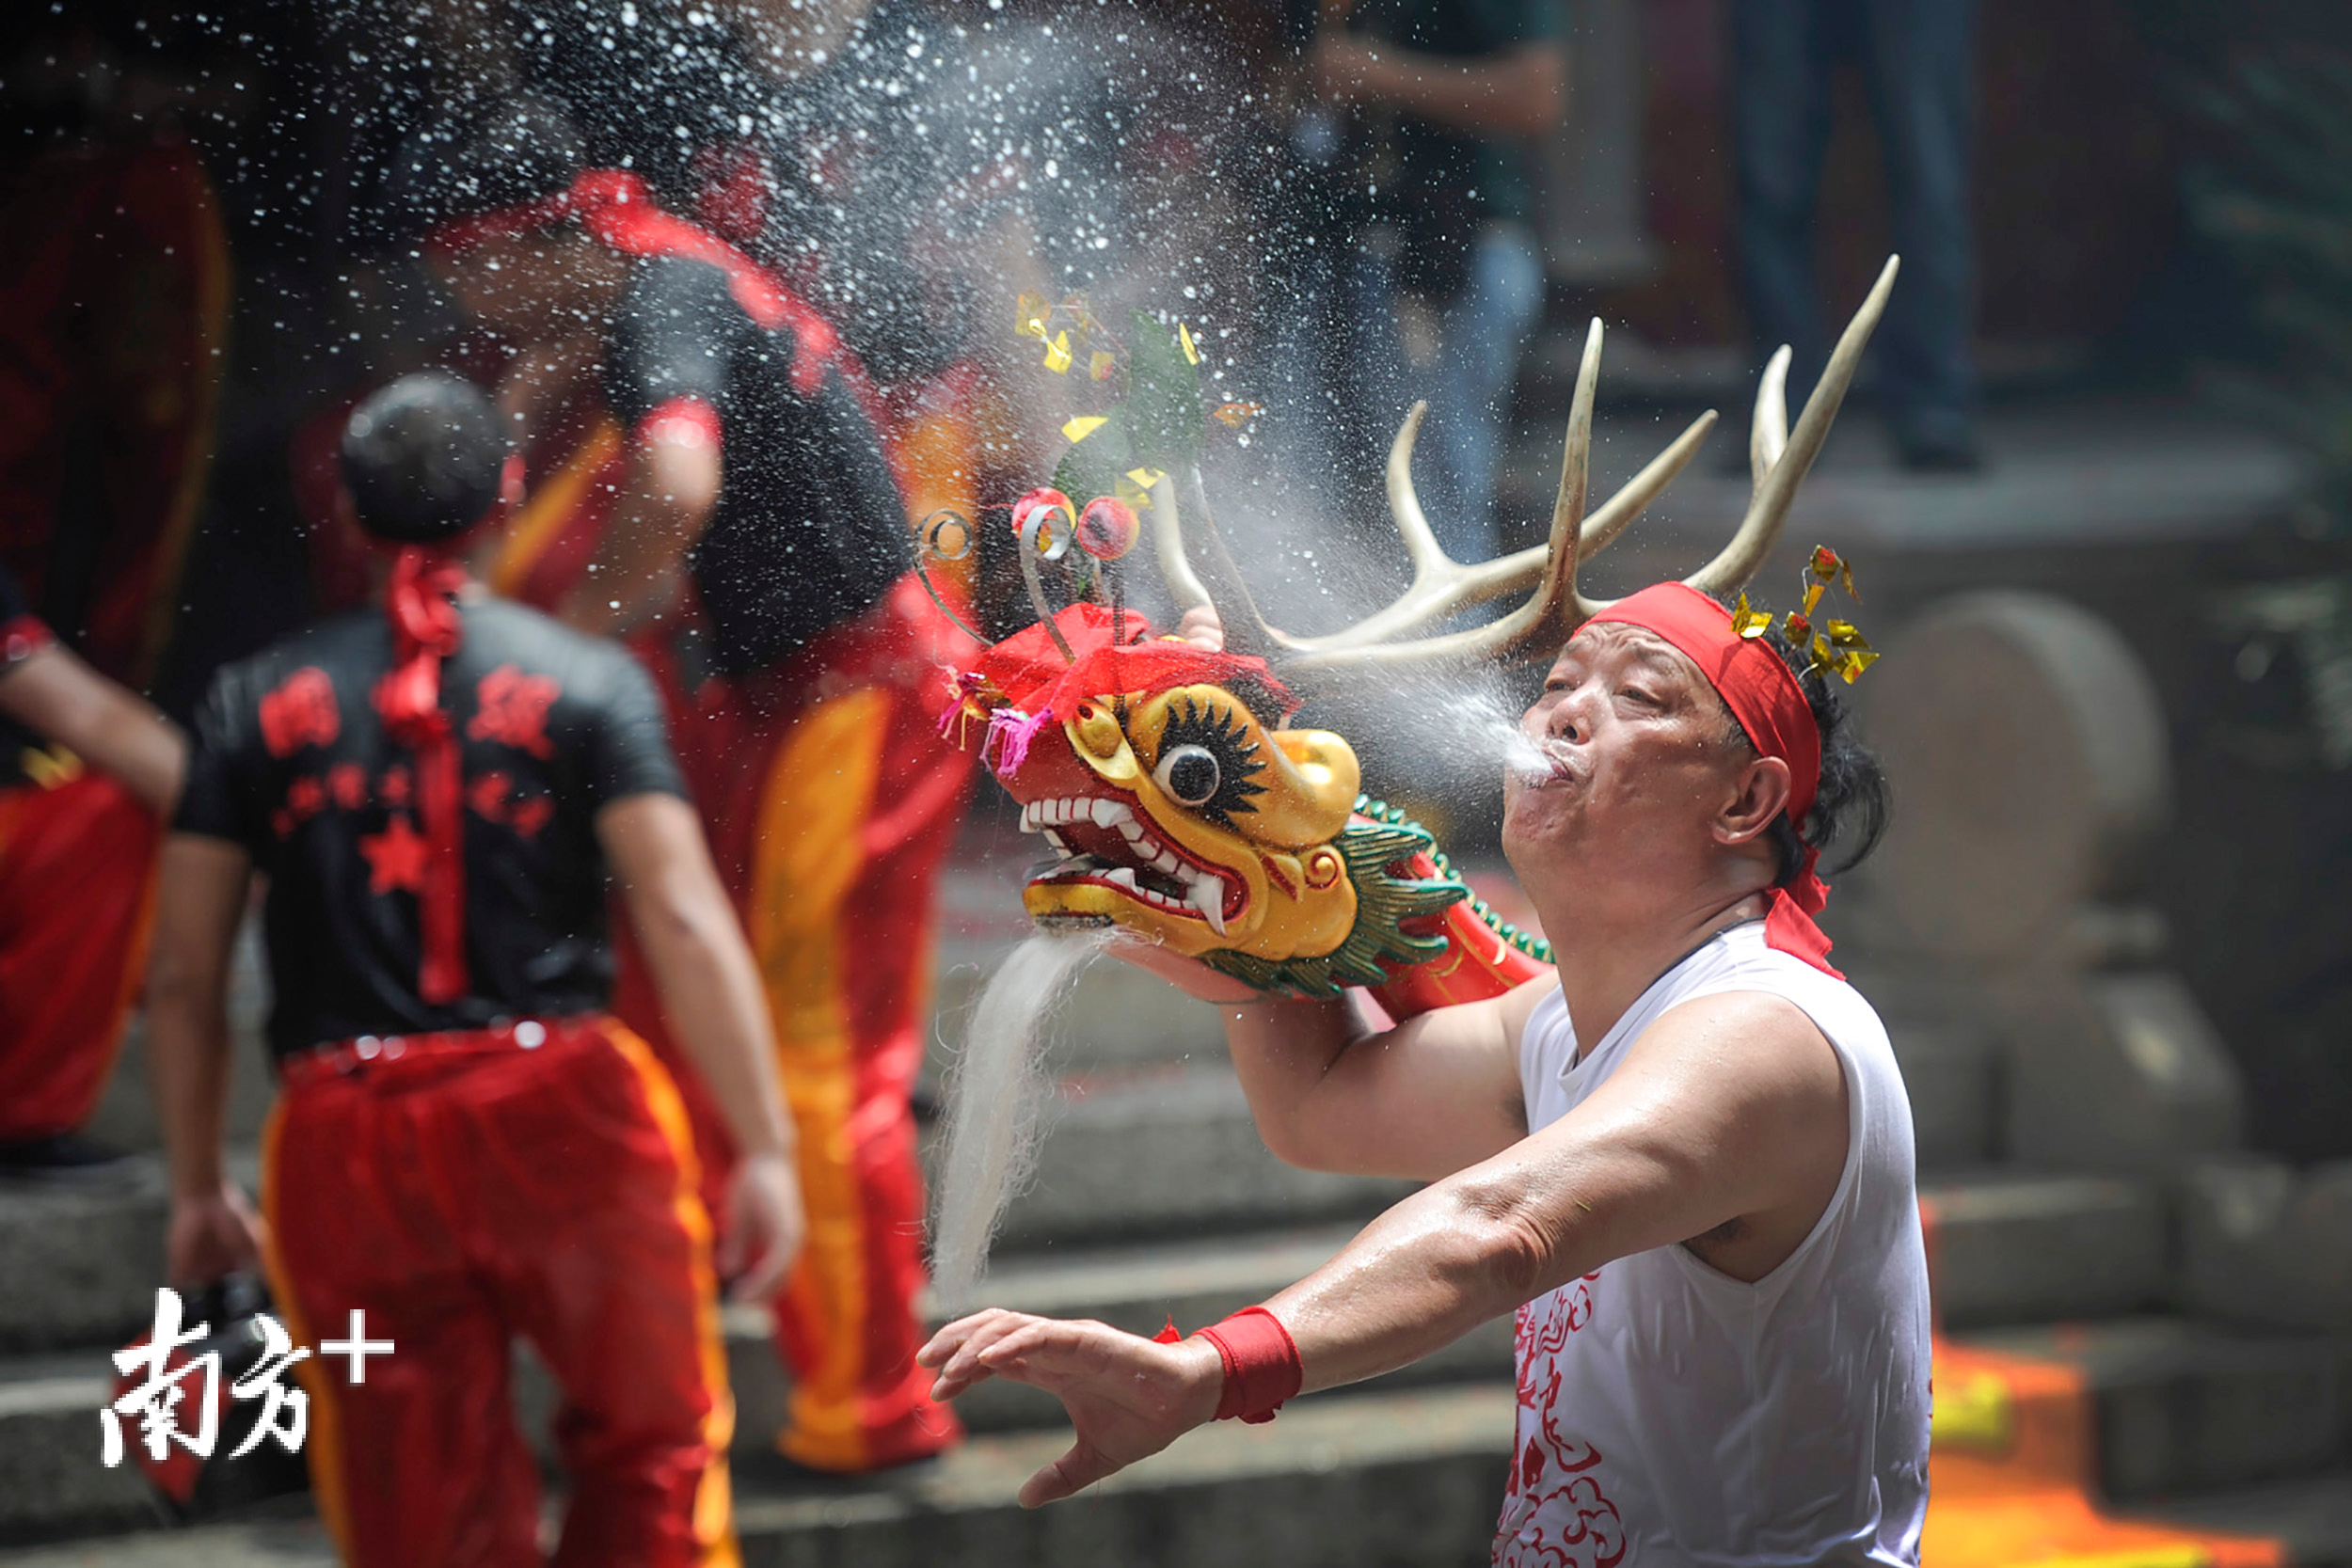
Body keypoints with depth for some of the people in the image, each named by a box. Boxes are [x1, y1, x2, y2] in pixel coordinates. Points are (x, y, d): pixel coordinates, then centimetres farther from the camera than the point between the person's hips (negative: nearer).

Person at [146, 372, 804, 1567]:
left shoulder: (255, 703, 9)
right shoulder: (588, 682, 2)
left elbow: (182, 976, 8)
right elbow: (683, 920, -7)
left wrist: (197, 1188, 18)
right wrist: (764, 1150, -5)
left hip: (347, 1146, 2)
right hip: (559, 1113, -2)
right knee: (650, 1453, 16)